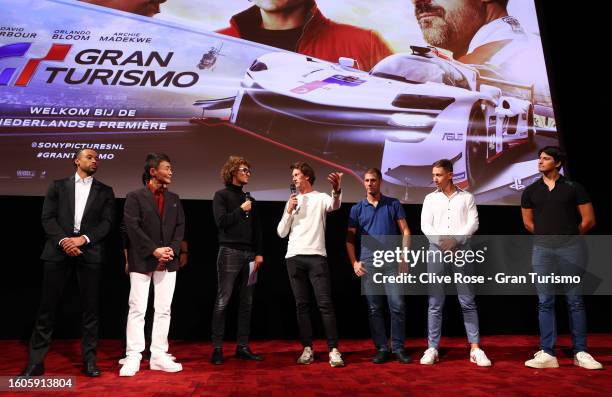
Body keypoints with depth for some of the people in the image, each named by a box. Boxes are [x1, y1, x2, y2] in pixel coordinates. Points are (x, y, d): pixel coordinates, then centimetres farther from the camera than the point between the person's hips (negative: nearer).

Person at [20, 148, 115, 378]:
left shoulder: (105, 191, 13)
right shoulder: (58, 186, 13)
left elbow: (107, 223, 3)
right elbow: (47, 218, 4)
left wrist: (83, 238, -12)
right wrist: (63, 241, -12)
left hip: (90, 254, 0)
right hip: (58, 252, 0)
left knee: (90, 309, 2)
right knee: (47, 307, 1)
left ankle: (89, 360, 11)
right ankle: (36, 361, 10)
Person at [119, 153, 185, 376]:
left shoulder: (174, 199, 14)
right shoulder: (135, 197, 0)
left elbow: (180, 227, 9)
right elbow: (132, 227, -10)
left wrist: (172, 249, -8)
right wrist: (154, 250, -16)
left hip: (168, 262, 5)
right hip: (142, 261, -4)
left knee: (164, 310, 6)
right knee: (137, 310, -1)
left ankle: (159, 356, 13)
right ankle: (133, 358, 7)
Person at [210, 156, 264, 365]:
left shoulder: (250, 199, 18)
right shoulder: (221, 195, 2)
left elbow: (257, 229, 15)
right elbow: (221, 221, -11)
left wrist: (259, 253, 6)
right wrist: (241, 210, -6)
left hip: (249, 254, 6)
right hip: (230, 252, -6)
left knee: (246, 302, 6)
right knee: (222, 301, -4)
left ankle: (243, 347, 12)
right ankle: (217, 348, 2)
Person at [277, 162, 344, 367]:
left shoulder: (320, 198, 6)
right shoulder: (291, 202, 18)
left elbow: (334, 206, -18)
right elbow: (281, 233, 14)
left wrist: (337, 190, -40)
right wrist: (289, 211, 0)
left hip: (316, 256, -4)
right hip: (294, 257, 4)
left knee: (325, 303, -7)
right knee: (302, 305, 5)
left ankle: (333, 350, -5)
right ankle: (307, 349, 11)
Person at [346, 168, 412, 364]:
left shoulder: (393, 204, 7)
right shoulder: (357, 208, 10)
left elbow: (405, 232, 5)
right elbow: (350, 238, 10)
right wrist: (354, 262, -1)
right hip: (368, 262, 1)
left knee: (398, 305, -5)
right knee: (374, 308, 5)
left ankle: (398, 348, 8)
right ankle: (381, 349, 14)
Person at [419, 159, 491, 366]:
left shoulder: (467, 197, 9)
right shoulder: (430, 198, 12)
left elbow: (473, 223, -1)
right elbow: (425, 226, 3)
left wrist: (455, 239, -15)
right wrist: (441, 240, -13)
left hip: (460, 250, -1)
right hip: (436, 250, 1)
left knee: (468, 302, 0)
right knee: (435, 303, 2)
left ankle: (475, 349, 5)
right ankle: (432, 349, 7)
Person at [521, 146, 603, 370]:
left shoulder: (573, 188, 2)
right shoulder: (530, 191, 9)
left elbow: (588, 221, 3)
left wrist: (568, 236, 11)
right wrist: (547, 235, 14)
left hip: (570, 248, -2)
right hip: (542, 250, 2)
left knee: (574, 300, 3)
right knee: (545, 302, 2)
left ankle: (580, 353, 12)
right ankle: (547, 353, 6)